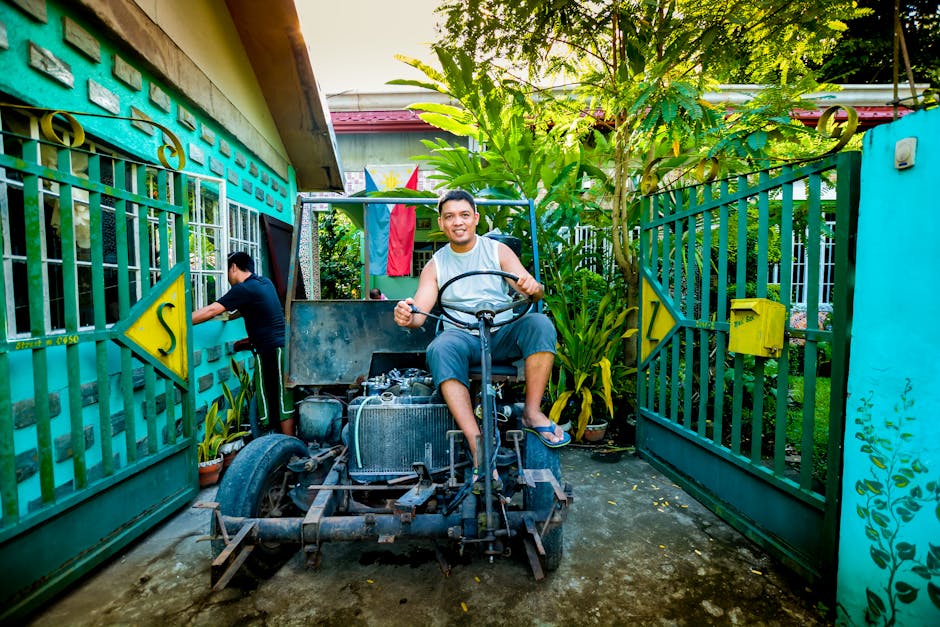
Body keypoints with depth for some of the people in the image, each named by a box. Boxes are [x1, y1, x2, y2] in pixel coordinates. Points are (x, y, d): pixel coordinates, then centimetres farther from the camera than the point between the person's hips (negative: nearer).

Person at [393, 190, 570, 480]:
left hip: (503, 332, 1)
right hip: (461, 336, 0)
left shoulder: (498, 251, 6)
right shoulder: (435, 265, 8)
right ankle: (476, 443, -33)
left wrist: (533, 287, -32)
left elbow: (533, 290, -6)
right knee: (439, 350, -33)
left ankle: (532, 413, -19)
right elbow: (419, 314, -2)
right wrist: (407, 316, -27)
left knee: (540, 323, -28)